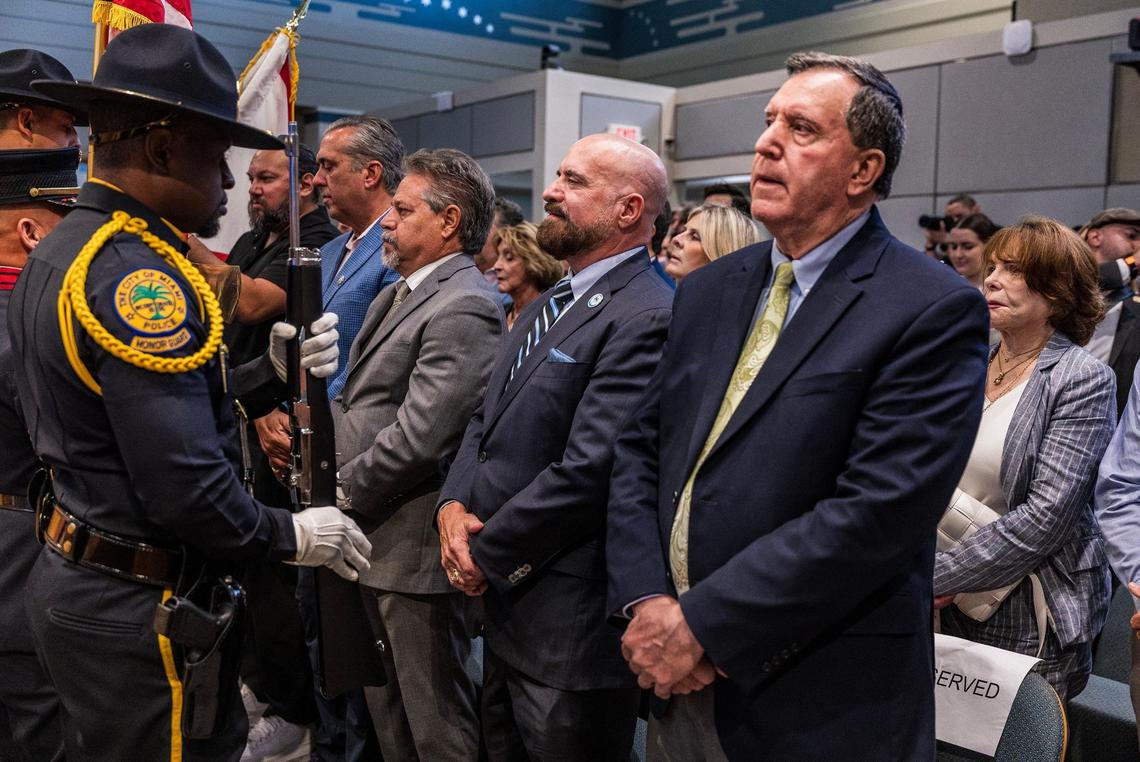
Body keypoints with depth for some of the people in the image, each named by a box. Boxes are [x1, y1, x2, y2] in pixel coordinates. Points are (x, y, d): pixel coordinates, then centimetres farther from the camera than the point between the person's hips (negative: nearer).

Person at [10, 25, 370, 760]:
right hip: (139, 612, -9)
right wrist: (291, 535, -11)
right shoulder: (136, 273, -22)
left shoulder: (65, 250, 8)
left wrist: (272, 373, 0)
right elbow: (186, 486, -27)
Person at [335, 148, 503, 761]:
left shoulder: (465, 309, -18)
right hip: (370, 542, 10)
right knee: (386, 711, 23)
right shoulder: (395, 296, 15)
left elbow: (419, 436, -23)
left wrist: (341, 491, -13)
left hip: (414, 548, -10)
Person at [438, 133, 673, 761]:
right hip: (505, 606, 9)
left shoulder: (647, 319, -19)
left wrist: (485, 557, -14)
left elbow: (587, 472, -24)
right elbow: (487, 422, 14)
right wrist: (452, 506, -4)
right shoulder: (546, 306, 12)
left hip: (569, 627, -9)